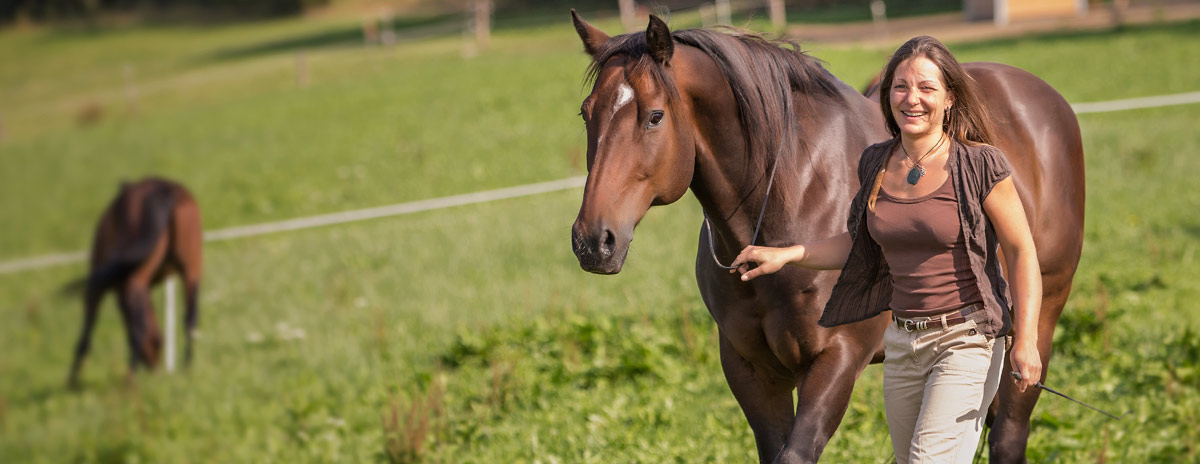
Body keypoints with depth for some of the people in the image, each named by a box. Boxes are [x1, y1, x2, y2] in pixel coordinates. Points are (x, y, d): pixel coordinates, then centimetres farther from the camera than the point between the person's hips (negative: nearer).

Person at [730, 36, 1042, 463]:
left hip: (966, 339, -6)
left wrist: (1026, 340, -17)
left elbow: (1021, 252, -9)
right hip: (902, 342, 7)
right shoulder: (876, 164, 4)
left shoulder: (979, 164, -12)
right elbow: (860, 245, 18)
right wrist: (786, 255, 7)